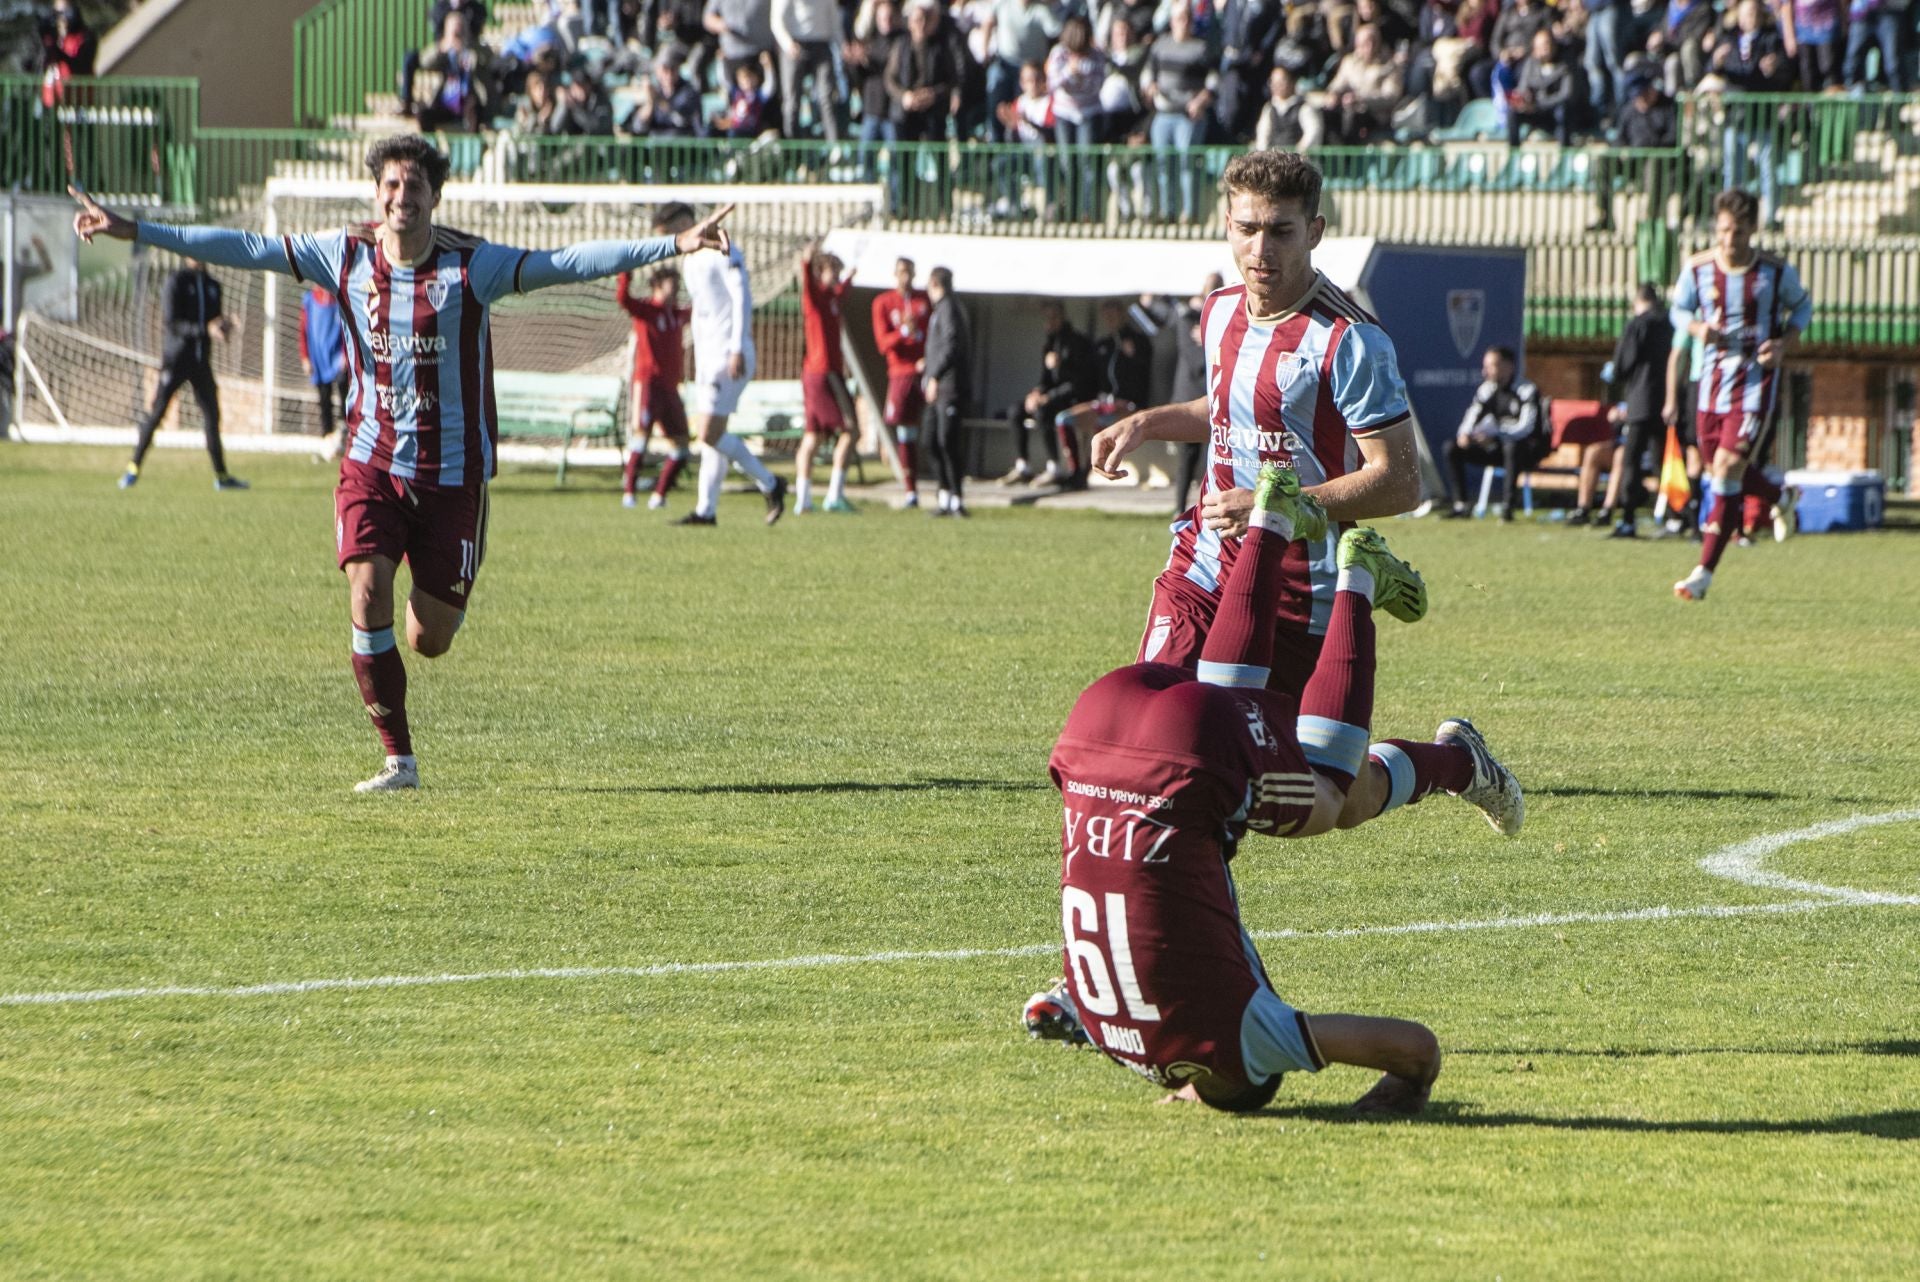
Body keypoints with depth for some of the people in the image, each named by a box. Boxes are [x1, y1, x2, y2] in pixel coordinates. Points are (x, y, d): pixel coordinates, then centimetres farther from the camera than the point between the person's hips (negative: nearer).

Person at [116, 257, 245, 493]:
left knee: (211, 416, 6)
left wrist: (224, 325, -6)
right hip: (175, 358, -5)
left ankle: (221, 476, 13)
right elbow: (171, 322, -16)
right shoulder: (175, 282, -7)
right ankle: (133, 468, 1)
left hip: (201, 360, 6)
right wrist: (205, 330, -26)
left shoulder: (212, 286, 13)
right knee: (155, 413, -6)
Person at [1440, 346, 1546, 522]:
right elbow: (1473, 415, 6)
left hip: (1529, 449, -7)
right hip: (1499, 448, 7)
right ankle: (1460, 504, -8)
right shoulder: (1487, 390, 6)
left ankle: (1507, 506, -38)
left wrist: (1494, 434, -39)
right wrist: (1464, 434, -19)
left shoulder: (1528, 391, -15)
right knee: (1452, 448, -5)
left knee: (1512, 447, -42)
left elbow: (1526, 427, -26)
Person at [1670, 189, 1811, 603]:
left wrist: (1785, 343, -8)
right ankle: (1778, 498, 48)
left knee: (1728, 468, -14)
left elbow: (1802, 306, 10)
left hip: (1757, 381, -4)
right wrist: (1699, 328, -11)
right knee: (1720, 468, 13)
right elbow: (1680, 310, 12)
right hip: (1713, 380, 4)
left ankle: (1704, 572, -11)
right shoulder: (1697, 269, -3)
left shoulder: (1777, 271, -7)